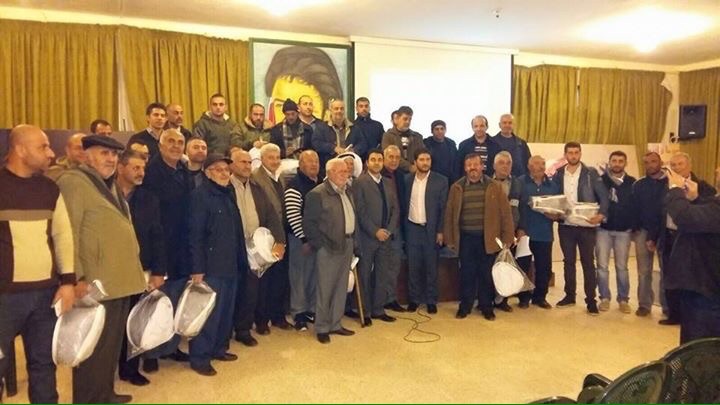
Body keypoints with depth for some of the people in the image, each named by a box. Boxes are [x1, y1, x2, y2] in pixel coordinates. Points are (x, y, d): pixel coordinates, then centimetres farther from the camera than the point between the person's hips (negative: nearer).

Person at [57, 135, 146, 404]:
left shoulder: (110, 186, 18)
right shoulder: (73, 183, -10)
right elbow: (67, 233, -18)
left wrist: (133, 270, 20)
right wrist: (77, 278, -22)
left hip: (121, 281, 9)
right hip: (96, 284, -9)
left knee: (112, 344, 18)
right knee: (95, 348, 0)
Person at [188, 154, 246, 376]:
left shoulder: (229, 194, 12)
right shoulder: (200, 195, -10)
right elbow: (196, 235, -15)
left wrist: (241, 259, 11)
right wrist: (197, 268, -18)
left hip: (231, 264, 7)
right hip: (211, 265, -7)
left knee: (227, 310, 15)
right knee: (209, 312, -1)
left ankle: (219, 348, 30)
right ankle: (199, 357, 12)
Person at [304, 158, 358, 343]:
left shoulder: (347, 193, 13)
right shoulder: (317, 194, -11)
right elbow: (309, 223, -13)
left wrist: (353, 241, 9)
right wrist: (321, 245, -13)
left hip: (347, 245, 7)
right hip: (329, 248, -7)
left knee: (341, 288, 14)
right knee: (325, 289, 2)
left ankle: (335, 324, 26)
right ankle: (322, 328, 15)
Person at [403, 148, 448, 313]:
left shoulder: (441, 180, -4)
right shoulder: (407, 179, 3)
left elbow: (443, 208, -4)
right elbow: (404, 204, 7)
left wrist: (440, 231, -8)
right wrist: (402, 228, 2)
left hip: (431, 229, -2)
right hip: (412, 228, 2)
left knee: (431, 267, 6)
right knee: (413, 266, 8)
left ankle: (431, 300, 18)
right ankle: (414, 299, 20)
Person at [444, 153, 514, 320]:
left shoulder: (495, 187, 1)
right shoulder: (457, 187, 4)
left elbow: (505, 213, 0)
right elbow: (449, 214, 6)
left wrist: (507, 237, -5)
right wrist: (450, 239, 4)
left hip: (488, 238, 0)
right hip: (466, 237, 1)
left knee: (487, 274, 8)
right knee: (467, 273, 8)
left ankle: (486, 306, 23)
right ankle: (465, 306, 22)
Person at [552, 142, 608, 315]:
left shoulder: (591, 173, -3)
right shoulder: (558, 174, 4)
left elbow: (603, 195, -5)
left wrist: (602, 214, -19)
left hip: (587, 225, -3)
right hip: (566, 225, 3)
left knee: (588, 262, 2)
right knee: (568, 261, 12)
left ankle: (591, 300, 10)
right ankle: (569, 295, 23)